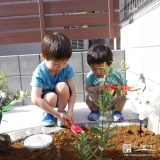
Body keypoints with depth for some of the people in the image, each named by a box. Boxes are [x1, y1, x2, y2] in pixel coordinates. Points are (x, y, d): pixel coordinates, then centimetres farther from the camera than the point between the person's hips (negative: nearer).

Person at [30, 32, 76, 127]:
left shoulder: (67, 68, -20)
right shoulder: (39, 73, -28)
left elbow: (72, 91, -18)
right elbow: (35, 99, -35)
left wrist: (70, 111, -30)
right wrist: (57, 114, -37)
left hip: (62, 98, 2)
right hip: (46, 98, -1)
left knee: (62, 86, -30)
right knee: (51, 97, -35)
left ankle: (62, 111, -5)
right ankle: (48, 113, 1)